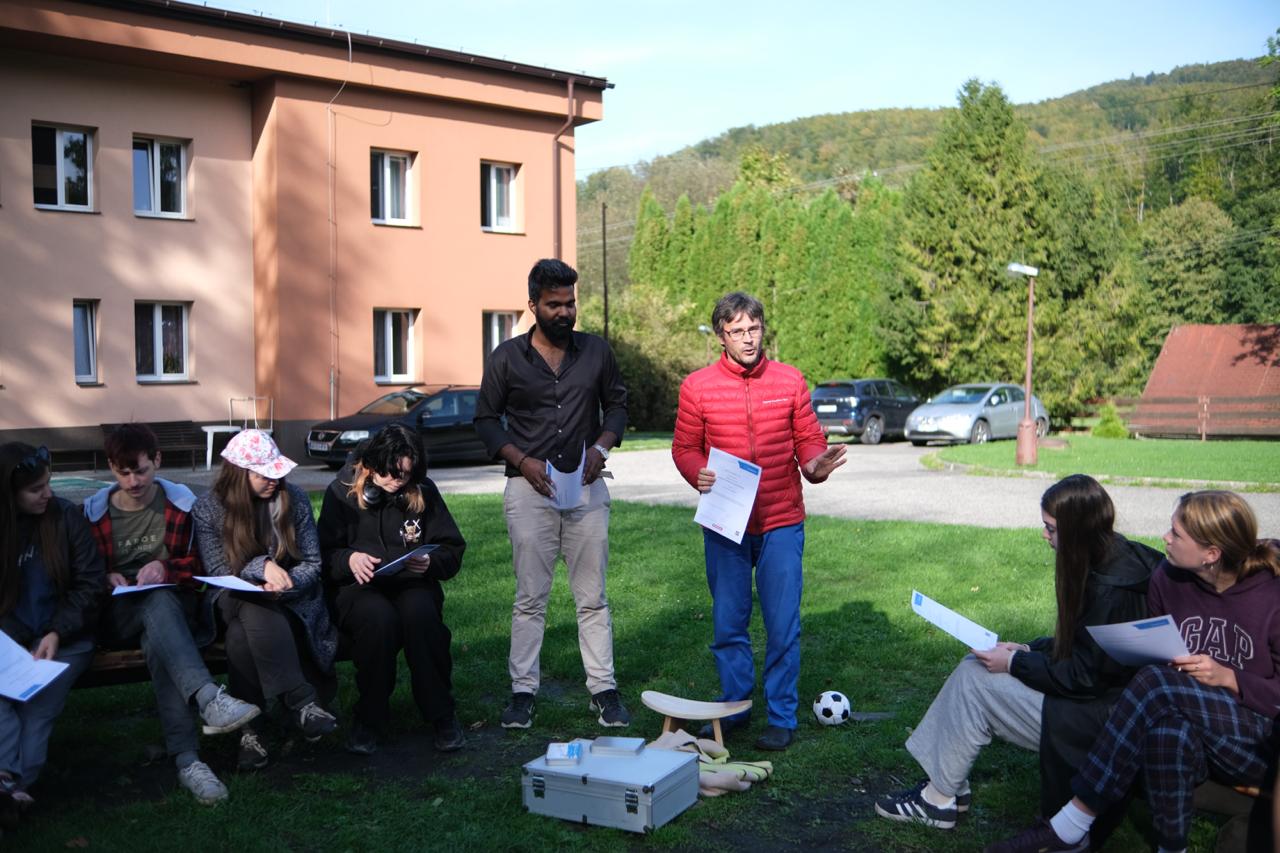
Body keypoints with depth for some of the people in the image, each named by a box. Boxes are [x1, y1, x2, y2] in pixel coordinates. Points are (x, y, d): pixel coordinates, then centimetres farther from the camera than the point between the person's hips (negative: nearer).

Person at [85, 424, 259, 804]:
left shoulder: (181, 503, 6)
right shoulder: (94, 511, 7)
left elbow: (198, 564, 8)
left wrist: (166, 567, -12)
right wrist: (106, 577, -8)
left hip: (172, 605, 1)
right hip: (118, 615, -1)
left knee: (157, 641, -38)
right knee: (159, 604, -38)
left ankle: (186, 758, -50)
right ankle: (209, 697, -62)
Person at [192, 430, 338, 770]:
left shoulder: (294, 499, -1)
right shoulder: (208, 508, -3)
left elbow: (311, 564, 0)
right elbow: (218, 571, -7)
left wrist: (283, 584, -21)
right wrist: (262, 566, -25)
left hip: (291, 600, 0)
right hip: (234, 600, 0)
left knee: (241, 636, -33)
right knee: (252, 611, -38)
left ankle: (248, 728, -29)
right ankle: (301, 701, -39)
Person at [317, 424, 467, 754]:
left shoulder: (424, 493, 9)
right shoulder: (341, 493, 4)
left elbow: (453, 551, 10)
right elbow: (323, 555, 2)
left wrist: (430, 562, -12)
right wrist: (349, 559, -19)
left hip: (412, 584, 1)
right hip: (357, 588, -1)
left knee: (420, 612, -35)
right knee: (379, 617, -37)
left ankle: (441, 713, -20)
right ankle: (369, 717, -17)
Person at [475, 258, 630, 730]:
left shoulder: (596, 351, 5)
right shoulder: (506, 358, 0)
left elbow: (616, 405, 13)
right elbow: (486, 419, 5)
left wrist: (601, 447, -6)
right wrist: (522, 460, -9)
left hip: (586, 487, 1)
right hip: (528, 488, -1)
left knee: (592, 597, 5)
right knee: (530, 597, 4)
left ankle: (603, 690, 13)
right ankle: (523, 691, 13)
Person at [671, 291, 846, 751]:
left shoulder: (790, 381, 3)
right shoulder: (697, 386, 0)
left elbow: (809, 439, 5)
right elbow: (684, 448, 5)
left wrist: (816, 465, -16)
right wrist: (699, 475, -16)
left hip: (781, 524, 0)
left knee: (783, 626, 3)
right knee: (727, 624, 10)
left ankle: (782, 717, 16)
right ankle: (734, 706, 27)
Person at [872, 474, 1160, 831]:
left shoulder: (1111, 590, -25)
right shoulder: (1103, 563, 5)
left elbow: (1084, 677, -22)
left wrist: (1014, 663, -13)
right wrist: (1027, 650, 5)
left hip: (1097, 718, -10)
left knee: (976, 679, -11)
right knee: (975, 665, 3)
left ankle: (940, 799, 2)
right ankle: (946, 783, 4)